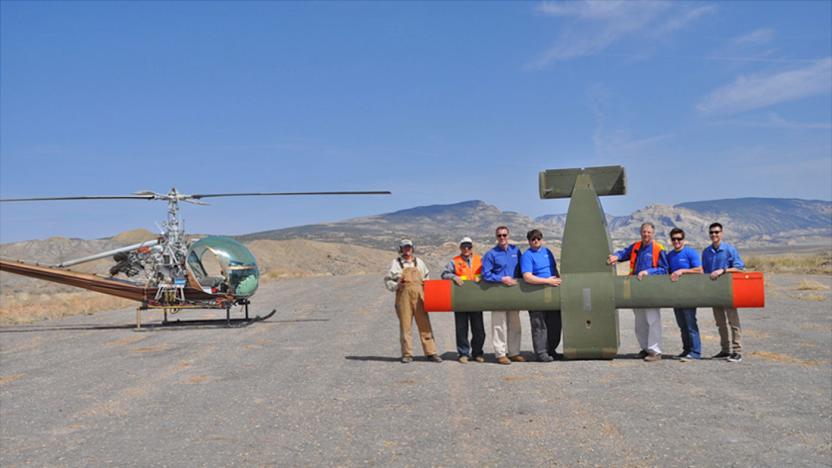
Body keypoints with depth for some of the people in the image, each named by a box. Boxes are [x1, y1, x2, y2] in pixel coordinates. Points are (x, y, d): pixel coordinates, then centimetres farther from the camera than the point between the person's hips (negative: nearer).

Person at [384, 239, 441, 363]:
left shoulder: (419, 262, 18)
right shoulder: (396, 263, 8)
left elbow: (426, 276, 29)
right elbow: (387, 280, 7)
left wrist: (426, 283, 10)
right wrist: (396, 285, -11)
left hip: (419, 296, 2)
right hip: (403, 296, -2)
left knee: (425, 325, 0)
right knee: (405, 325, -1)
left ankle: (431, 353, 3)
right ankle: (407, 354, 7)